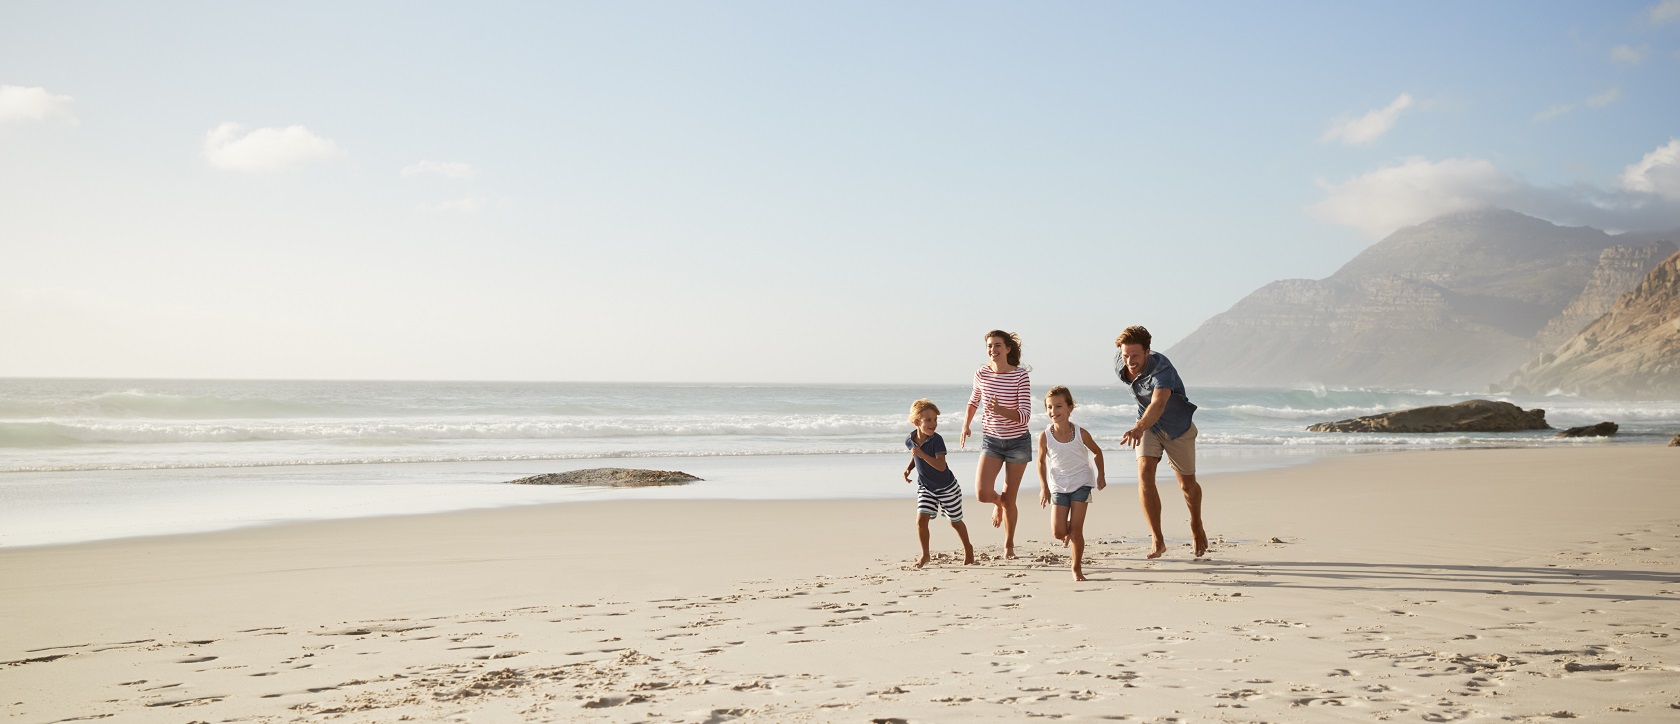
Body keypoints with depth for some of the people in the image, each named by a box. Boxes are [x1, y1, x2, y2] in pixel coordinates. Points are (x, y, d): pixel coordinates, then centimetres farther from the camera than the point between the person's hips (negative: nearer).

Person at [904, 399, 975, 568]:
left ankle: (967, 548, 36)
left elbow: (941, 466, -35)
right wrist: (909, 468, 0)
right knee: (921, 519, -12)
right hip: (925, 487, 4)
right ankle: (925, 555, 5)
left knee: (955, 521, 11)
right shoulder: (910, 440, -9)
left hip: (947, 487, -3)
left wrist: (921, 454, -43)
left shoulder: (937, 440, -26)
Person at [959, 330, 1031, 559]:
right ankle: (998, 502, 24)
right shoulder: (981, 374, -5)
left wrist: (1000, 410, -34)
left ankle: (1009, 544, 26)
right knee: (982, 493, -15)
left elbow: (1025, 415, -19)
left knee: (1010, 498, 4)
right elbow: (974, 400, 17)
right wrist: (966, 425, 18)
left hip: (1018, 441, -2)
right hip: (991, 440, 2)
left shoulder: (1020, 376, -15)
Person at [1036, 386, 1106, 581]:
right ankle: (1069, 532, 31)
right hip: (1058, 486, 1)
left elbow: (1097, 452, 5)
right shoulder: (1045, 436, -13)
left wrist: (1100, 475, 5)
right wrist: (1044, 488, 1)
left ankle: (1077, 568, 9)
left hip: (1081, 484, -1)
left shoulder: (1081, 433, -14)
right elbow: (1041, 462, 3)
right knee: (1058, 532, -6)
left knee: (1076, 529, -7)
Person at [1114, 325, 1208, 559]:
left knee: (1187, 484, 11)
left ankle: (1197, 526, 43)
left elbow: (1158, 405, -55)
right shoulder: (1119, 362, -20)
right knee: (1144, 474, -19)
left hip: (1178, 427, -4)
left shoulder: (1162, 369, -38)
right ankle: (1158, 541, -14)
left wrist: (1138, 428, -75)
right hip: (1149, 426, 4)